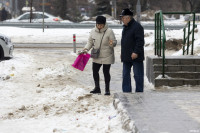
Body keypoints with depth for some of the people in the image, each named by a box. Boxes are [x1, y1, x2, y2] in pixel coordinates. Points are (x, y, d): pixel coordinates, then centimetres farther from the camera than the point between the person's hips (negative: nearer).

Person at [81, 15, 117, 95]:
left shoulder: (109, 31, -11)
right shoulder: (93, 31, 1)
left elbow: (114, 42, -8)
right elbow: (90, 42, 11)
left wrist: (112, 43, -31)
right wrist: (86, 48, -5)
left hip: (107, 56, -5)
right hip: (96, 56, 5)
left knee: (106, 72, 0)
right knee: (95, 71, 6)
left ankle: (107, 89, 12)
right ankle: (97, 88, 21)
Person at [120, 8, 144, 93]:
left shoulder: (137, 27, -13)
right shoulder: (125, 27, 16)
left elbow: (140, 41, -18)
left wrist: (136, 52, -22)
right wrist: (122, 53, 19)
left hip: (135, 56, -9)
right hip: (126, 57, 9)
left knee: (137, 75, -2)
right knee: (126, 75, 10)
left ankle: (139, 92, 3)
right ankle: (126, 91, 15)